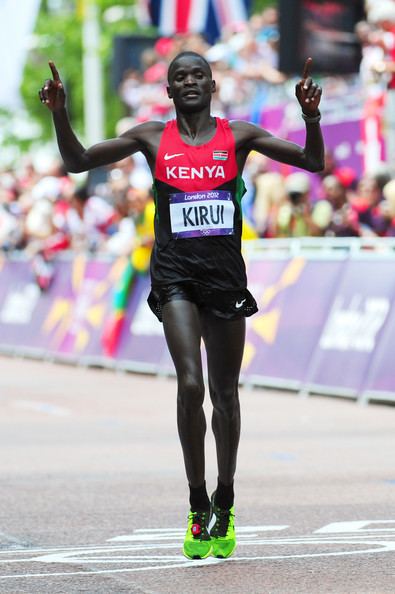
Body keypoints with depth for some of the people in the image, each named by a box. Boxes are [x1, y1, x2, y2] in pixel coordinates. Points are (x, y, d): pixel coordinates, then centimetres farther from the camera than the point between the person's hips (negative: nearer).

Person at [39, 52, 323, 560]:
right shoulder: (152, 138, 7)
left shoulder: (238, 136, 6)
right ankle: (197, 507, -7)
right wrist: (59, 114, -7)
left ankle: (224, 504, 27)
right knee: (190, 384, -18)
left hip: (226, 271, 1)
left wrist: (311, 118, -15)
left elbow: (313, 162, 2)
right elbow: (77, 162, 9)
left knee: (225, 393, 9)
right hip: (175, 273, -1)